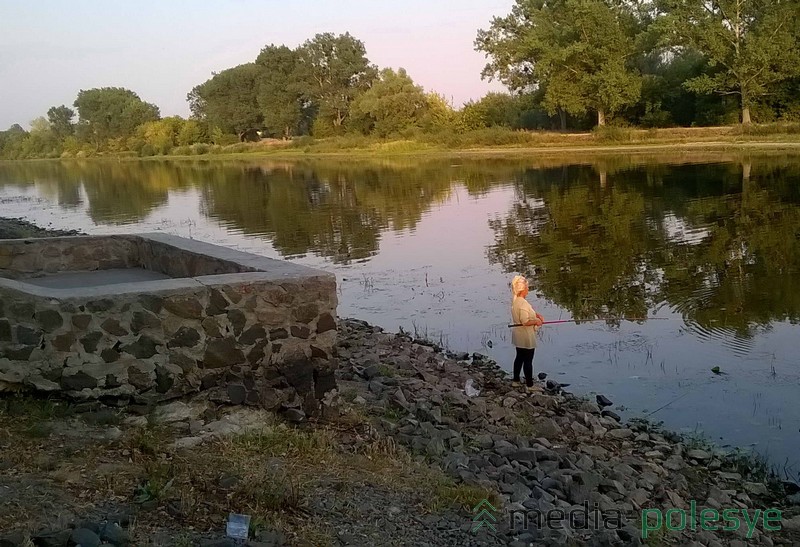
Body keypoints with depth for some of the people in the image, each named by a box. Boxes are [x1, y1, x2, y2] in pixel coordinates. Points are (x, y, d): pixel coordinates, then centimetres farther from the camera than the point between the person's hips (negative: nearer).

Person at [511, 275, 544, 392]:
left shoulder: (514, 301, 4)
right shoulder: (523, 303, -25)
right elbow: (525, 322, -27)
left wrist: (537, 315, 3)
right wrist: (536, 322, -13)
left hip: (518, 336, 9)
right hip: (526, 337, -9)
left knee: (519, 357, 20)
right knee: (528, 361, 1)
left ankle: (515, 380, 29)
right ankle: (529, 385, 10)